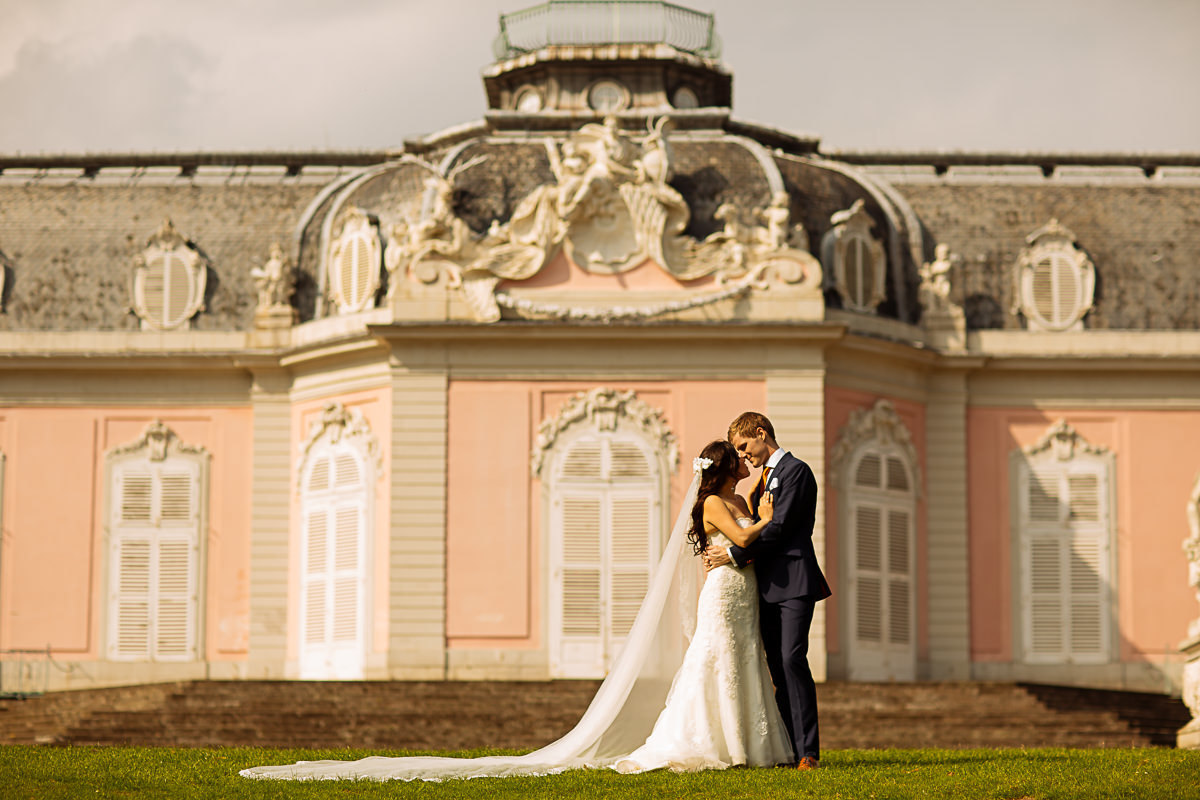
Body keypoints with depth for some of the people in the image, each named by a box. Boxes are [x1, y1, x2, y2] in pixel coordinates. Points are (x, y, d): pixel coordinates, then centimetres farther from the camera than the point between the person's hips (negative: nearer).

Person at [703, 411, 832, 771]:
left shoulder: (796, 471, -7)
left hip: (794, 582, -9)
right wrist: (722, 551, 9)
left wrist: (734, 554, -13)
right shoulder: (766, 477, 22)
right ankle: (788, 748, 5)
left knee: (793, 660, -16)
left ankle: (809, 751, -17)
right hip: (769, 585, 9)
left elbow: (779, 527, -15)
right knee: (779, 669, 5)